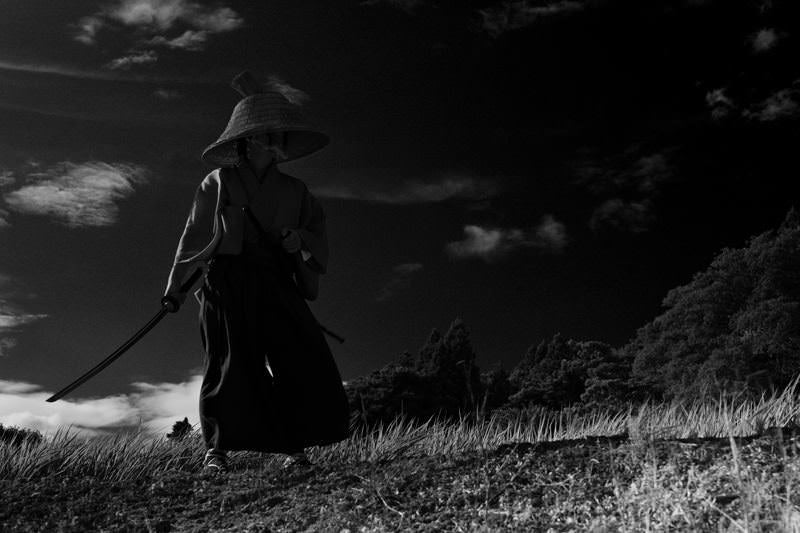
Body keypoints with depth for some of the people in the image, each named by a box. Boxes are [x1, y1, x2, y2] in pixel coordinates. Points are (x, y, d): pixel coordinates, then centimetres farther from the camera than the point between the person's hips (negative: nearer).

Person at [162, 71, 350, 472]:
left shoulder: (294, 191, 17)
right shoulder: (219, 183, 9)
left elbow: (318, 234, 16)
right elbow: (194, 235, 12)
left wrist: (300, 239, -8)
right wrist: (176, 286, 14)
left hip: (277, 284, 3)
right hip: (229, 278, -3)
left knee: (300, 360, -8)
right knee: (231, 362, -8)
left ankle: (293, 444, -1)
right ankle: (216, 447, 2)